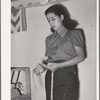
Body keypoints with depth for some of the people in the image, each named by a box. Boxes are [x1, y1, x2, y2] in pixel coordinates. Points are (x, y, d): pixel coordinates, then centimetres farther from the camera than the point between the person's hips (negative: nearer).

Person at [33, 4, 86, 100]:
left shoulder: (73, 34, 5)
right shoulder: (49, 39, 19)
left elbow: (81, 56, -6)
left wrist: (58, 65, -14)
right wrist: (43, 66, -4)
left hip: (67, 76, -4)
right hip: (50, 77, 4)